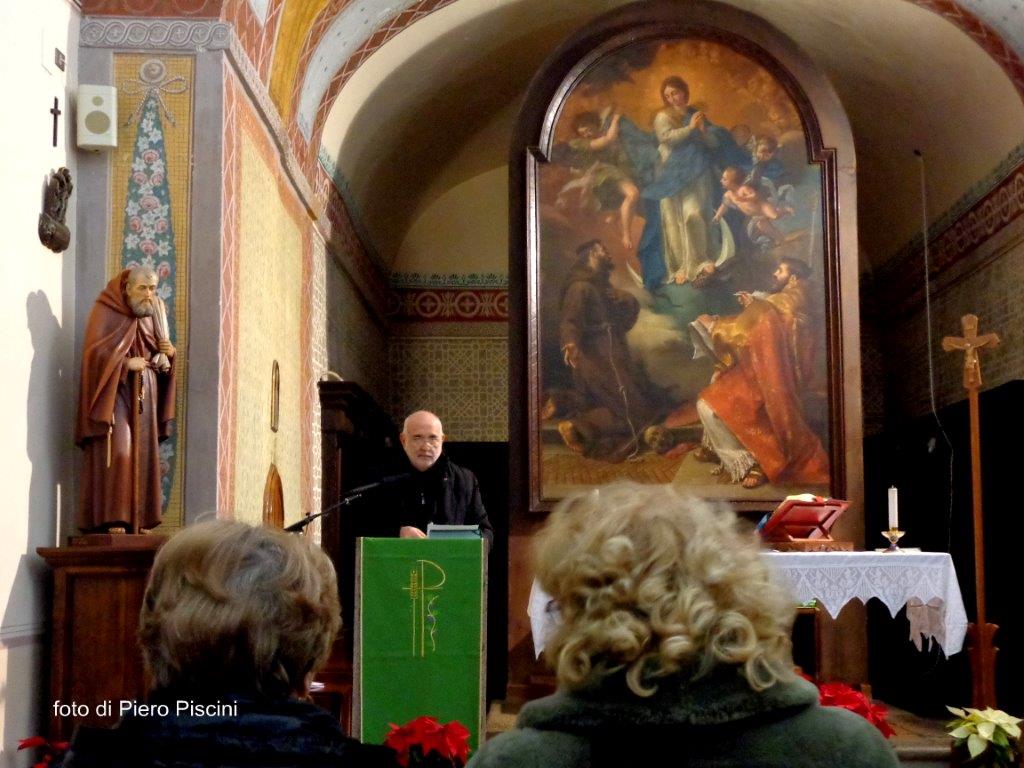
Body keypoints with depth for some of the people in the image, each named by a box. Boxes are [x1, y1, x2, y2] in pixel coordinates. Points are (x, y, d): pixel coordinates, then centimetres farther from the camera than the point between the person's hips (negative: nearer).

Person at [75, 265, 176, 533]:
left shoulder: (150, 316, 15)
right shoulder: (106, 312, -4)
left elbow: (158, 355, 21)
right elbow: (94, 352, -13)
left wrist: (168, 352, -1)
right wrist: (126, 363, -21)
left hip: (144, 397, 7)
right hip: (116, 393, -6)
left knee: (143, 456, 2)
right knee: (118, 452, -16)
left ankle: (138, 519, 4)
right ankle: (111, 519, -16)